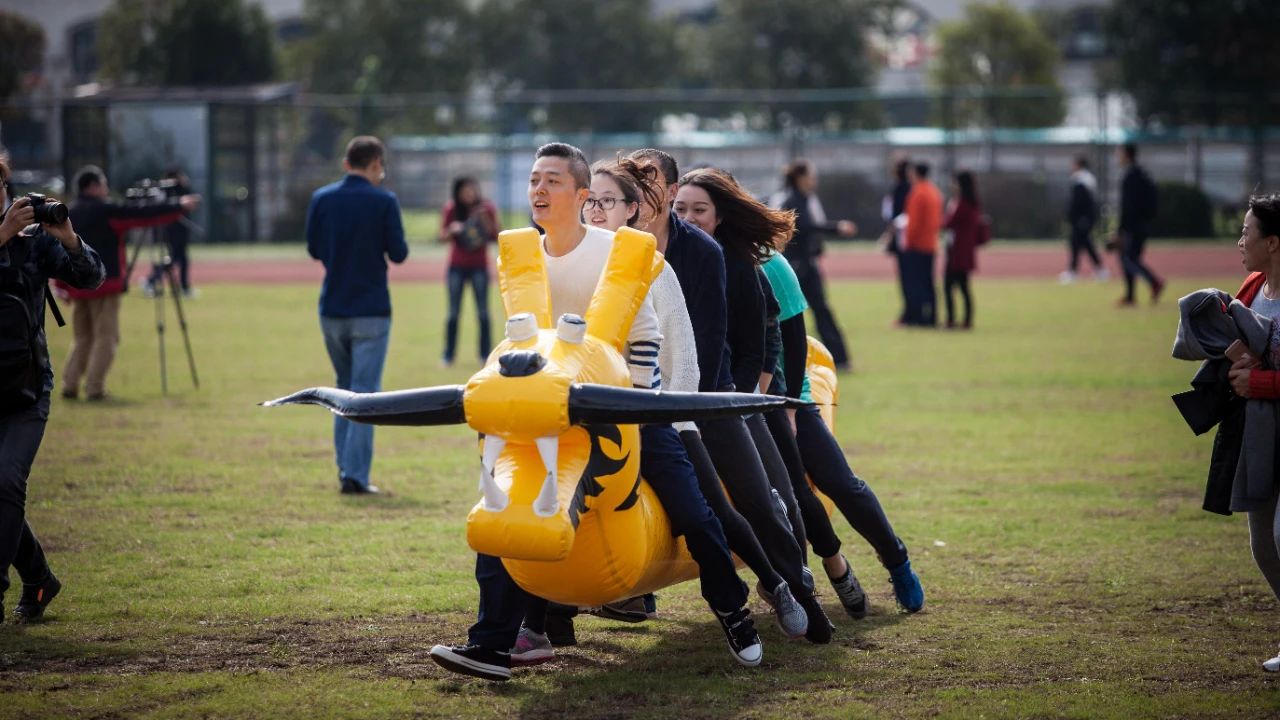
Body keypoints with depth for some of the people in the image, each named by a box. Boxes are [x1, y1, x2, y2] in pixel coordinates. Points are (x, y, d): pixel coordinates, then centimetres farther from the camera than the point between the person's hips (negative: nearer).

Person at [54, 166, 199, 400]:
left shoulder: (68, 214, 10)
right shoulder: (106, 211, -10)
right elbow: (144, 214, -9)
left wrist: (63, 285, 14)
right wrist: (178, 206, -1)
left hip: (77, 285, 7)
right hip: (104, 285, -7)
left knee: (82, 338, 15)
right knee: (105, 338, -1)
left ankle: (70, 385, 7)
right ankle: (95, 388, -7)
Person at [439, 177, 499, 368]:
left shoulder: (486, 209, -4)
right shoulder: (451, 210, -3)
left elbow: (497, 237, -5)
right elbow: (442, 236, 0)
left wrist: (486, 221, -20)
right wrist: (452, 230, -20)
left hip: (479, 266, -1)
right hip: (457, 266, 1)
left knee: (483, 312, -2)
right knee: (453, 312, 1)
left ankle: (486, 355, 2)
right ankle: (448, 355, 5)